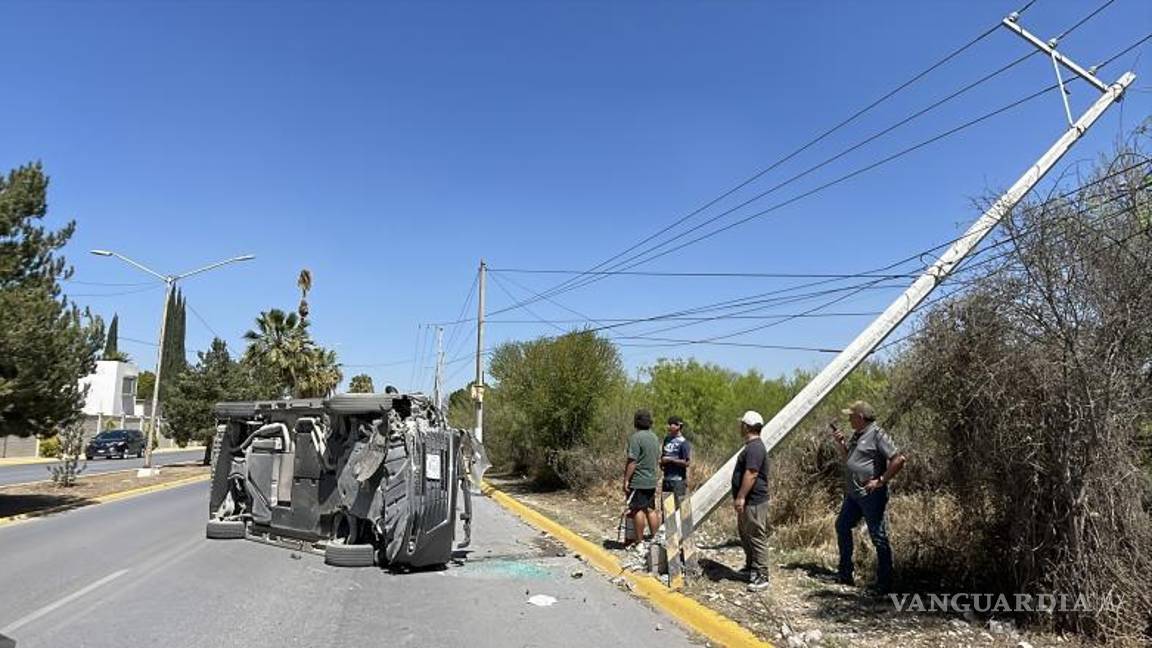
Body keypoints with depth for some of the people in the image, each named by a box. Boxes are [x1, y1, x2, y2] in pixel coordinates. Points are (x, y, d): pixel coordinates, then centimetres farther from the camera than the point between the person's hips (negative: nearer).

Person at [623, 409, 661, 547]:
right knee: (651, 509, 13)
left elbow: (632, 461, -19)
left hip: (638, 481, -8)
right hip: (651, 481, 8)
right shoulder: (654, 437, 12)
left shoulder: (636, 437, -16)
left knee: (637, 510, -1)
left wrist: (626, 479, -15)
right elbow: (658, 460, 19)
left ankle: (639, 541, 3)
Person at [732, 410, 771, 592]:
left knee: (757, 537, -5)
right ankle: (751, 567, 35)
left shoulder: (755, 448, -20)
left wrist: (740, 497, -25)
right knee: (745, 534, 21)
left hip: (754, 502, -11)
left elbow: (751, 475, -26)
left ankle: (761, 576, 0)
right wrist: (739, 497, 24)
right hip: (747, 501, 11)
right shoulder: (751, 446, 15)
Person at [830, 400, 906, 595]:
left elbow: (898, 460, -21)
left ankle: (884, 582, 7)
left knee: (878, 536, -2)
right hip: (853, 493, 10)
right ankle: (845, 573, 29)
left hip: (871, 495, -10)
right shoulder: (857, 435, 14)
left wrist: (880, 481, -19)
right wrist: (840, 444, 7)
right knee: (842, 526, 17)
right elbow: (847, 459, 23)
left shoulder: (877, 435, -15)